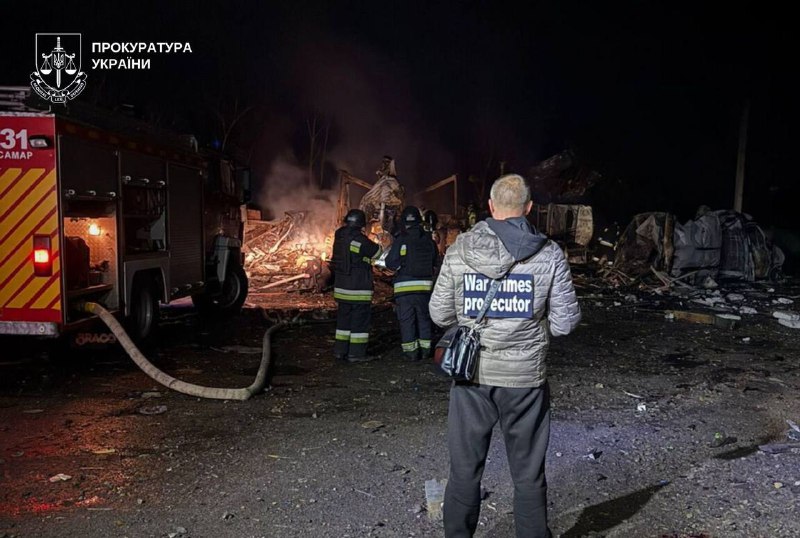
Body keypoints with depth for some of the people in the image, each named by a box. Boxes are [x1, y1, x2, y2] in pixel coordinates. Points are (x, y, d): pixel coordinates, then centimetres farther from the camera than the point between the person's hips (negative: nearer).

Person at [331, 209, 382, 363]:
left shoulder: (339, 238, 7)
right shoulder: (359, 239, -16)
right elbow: (378, 252, -5)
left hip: (341, 287, 8)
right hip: (358, 289, -8)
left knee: (343, 318, 16)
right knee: (360, 321, 1)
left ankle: (339, 350, 20)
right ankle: (356, 354, 4)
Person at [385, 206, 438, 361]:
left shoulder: (401, 240, -10)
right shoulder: (428, 239, 1)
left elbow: (390, 263, -8)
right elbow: (435, 260, 9)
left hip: (405, 285, -3)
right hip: (425, 284, 3)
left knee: (406, 319, 6)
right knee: (424, 317, 15)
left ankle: (411, 351, 7)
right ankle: (425, 349, 20)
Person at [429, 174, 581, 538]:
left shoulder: (459, 250, -6)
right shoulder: (549, 254, -8)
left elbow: (440, 314, -1)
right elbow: (565, 323, -6)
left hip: (471, 375, 1)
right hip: (524, 378, -1)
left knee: (464, 471, 16)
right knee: (528, 476, 16)